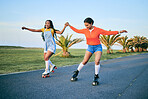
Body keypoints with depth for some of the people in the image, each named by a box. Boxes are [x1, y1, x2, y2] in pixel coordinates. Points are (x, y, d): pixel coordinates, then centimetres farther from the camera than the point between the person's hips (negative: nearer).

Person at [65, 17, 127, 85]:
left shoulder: (98, 30, -11)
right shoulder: (85, 30, -3)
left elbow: (108, 32, -7)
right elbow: (77, 31, 11)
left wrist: (119, 32, -10)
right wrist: (69, 25, 10)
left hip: (98, 47, -2)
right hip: (90, 47, 2)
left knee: (97, 61, -20)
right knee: (84, 61, 0)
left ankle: (96, 77, -2)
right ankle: (76, 72, 20)